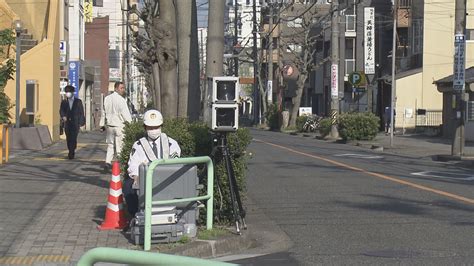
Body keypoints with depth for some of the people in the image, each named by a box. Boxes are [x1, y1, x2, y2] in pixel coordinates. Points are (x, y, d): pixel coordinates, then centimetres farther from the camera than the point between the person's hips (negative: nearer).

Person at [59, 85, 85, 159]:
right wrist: (63, 116, -21)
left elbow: (81, 112, 4)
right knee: (68, 139, 5)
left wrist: (80, 123, -2)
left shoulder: (78, 102, 4)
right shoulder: (64, 102, 10)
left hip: (75, 123, -3)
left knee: (73, 138, -14)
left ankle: (71, 153, -14)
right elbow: (61, 111, 1)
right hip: (67, 123, 3)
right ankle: (72, 152, 21)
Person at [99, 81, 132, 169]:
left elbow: (104, 112, 14)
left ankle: (108, 162, 5)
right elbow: (125, 114, -16)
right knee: (120, 146, -1)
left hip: (109, 125, 7)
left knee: (110, 145, 15)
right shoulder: (121, 100, -14)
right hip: (119, 126, -7)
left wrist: (102, 124, 21)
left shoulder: (107, 98, 8)